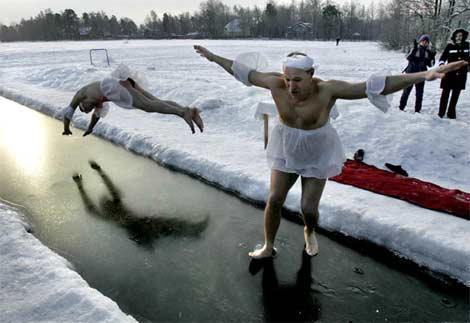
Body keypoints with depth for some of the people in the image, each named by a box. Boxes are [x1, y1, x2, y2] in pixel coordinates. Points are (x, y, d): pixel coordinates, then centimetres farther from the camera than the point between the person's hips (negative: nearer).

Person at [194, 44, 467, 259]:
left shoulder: (327, 89, -28)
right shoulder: (277, 84, -20)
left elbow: (375, 86, -33)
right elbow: (244, 71, -7)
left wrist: (424, 76, -40)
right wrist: (213, 57, 2)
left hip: (317, 157, -2)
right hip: (286, 152, 3)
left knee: (309, 208, 1)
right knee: (274, 200, 1)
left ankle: (309, 232, 40)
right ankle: (269, 247, 24)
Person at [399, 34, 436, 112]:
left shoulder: (428, 52, 8)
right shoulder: (415, 49, -2)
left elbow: (430, 64, 8)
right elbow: (408, 57, -17)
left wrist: (432, 58, -9)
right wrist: (414, 49, -28)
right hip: (411, 72, -3)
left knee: (419, 93, 4)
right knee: (407, 90, 1)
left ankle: (417, 110, 11)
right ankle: (401, 107, 9)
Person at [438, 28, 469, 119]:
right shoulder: (450, 46, -3)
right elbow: (443, 57, -5)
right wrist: (441, 64, -22)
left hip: (461, 74, 3)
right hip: (449, 74, -3)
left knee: (455, 95, 9)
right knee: (445, 93, 0)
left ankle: (451, 113, 19)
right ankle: (441, 113, 8)